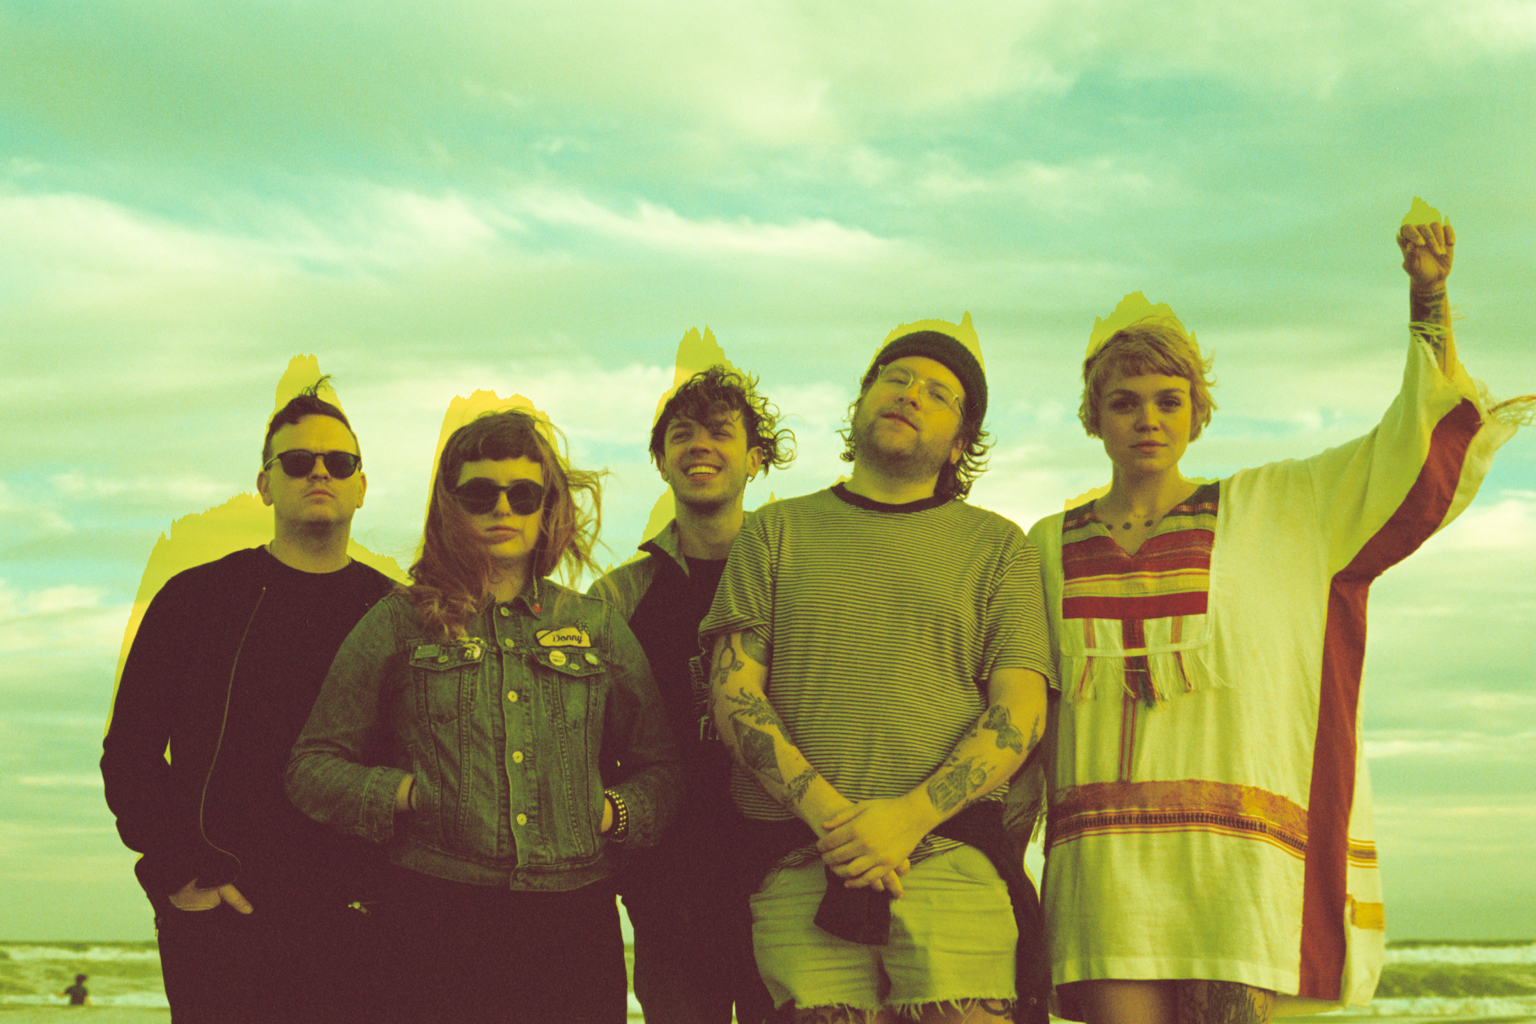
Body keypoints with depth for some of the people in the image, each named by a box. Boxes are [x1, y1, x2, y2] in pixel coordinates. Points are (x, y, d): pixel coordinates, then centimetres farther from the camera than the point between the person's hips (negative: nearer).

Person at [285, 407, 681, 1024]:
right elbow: (312, 768, 7)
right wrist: (405, 794, -5)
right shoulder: (399, 623, 7)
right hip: (440, 921, -2)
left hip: (575, 923, 2)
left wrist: (615, 811, 1)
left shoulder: (597, 626, 14)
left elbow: (658, 768, 18)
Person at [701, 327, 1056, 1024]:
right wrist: (826, 810, -9)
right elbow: (733, 693, 7)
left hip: (952, 860, 0)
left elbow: (1020, 713, 4)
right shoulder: (776, 532, 16)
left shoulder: (997, 546, 14)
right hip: (800, 870, 0)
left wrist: (908, 817, -11)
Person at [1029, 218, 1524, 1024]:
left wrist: (1428, 301, 1)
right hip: (1106, 853, 1)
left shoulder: (1273, 510, 11)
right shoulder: (1052, 548, 15)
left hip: (1237, 847, -1)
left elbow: (1420, 440, 10)